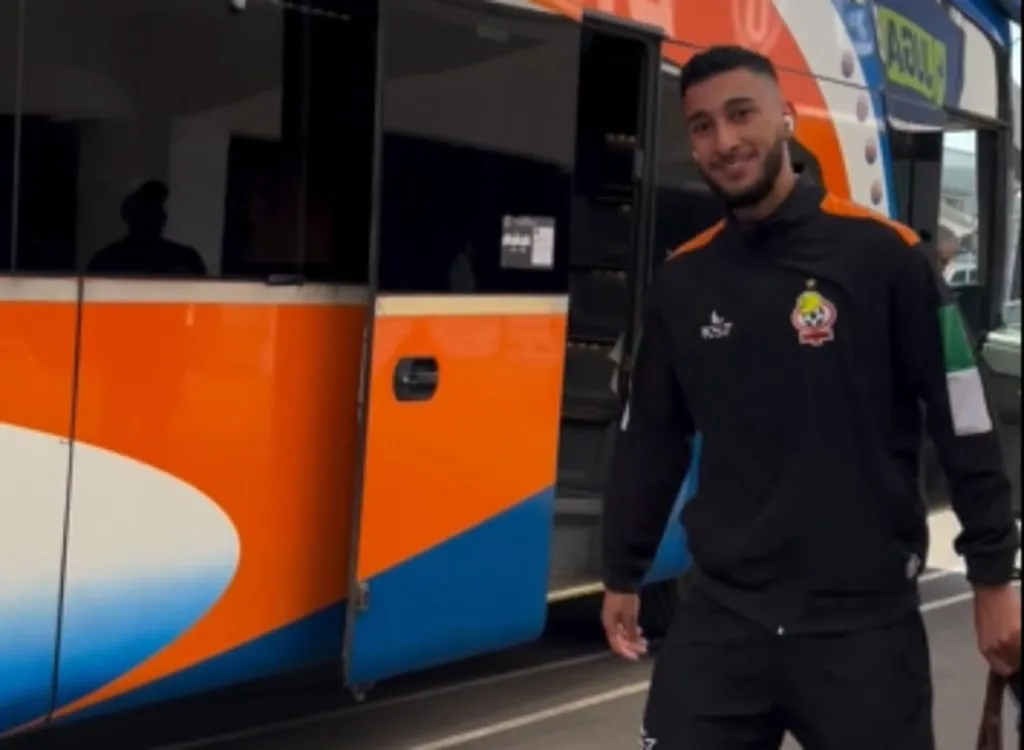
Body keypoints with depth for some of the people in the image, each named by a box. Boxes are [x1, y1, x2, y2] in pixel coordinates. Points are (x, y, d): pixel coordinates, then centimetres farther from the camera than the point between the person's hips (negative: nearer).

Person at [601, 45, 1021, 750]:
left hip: (862, 619, -3)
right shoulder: (683, 279, 5)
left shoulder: (881, 253, -7)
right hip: (721, 613, 3)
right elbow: (652, 440, 14)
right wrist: (623, 575, 19)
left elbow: (962, 424, -4)